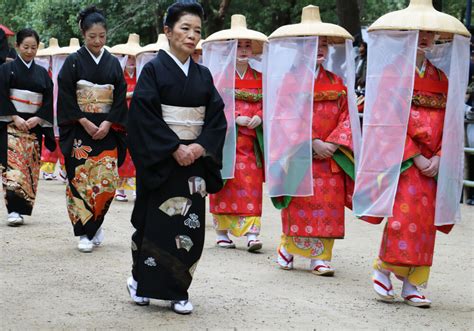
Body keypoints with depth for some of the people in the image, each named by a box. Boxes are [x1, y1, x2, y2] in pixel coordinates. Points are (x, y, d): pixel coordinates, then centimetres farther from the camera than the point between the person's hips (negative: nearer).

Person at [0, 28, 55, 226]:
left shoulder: (42, 73, 13)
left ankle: (22, 208, 10)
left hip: (34, 126, 4)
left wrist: (37, 119, -8)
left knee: (31, 168, 2)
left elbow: (48, 101, 8)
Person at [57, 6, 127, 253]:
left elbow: (120, 97, 5)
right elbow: (66, 97, -5)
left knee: (106, 181, -4)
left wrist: (107, 124, -9)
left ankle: (94, 225, 16)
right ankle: (84, 233, 2)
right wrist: (86, 123, -13)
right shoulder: (73, 62, 0)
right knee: (80, 180, -5)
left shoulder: (113, 63, 8)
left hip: (106, 131, 2)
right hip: (79, 131, -2)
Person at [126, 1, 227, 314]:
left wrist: (201, 146, -10)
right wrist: (174, 148, -17)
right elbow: (144, 116, -11)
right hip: (161, 160, -4)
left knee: (190, 224, 2)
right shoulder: (154, 69, -4)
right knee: (156, 222, -2)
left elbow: (217, 116, 7)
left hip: (195, 159, 4)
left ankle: (177, 290, 10)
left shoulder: (203, 74, 10)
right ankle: (142, 281, 16)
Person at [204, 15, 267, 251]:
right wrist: (236, 117, -17)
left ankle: (252, 233, -7)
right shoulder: (221, 74, 1)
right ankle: (222, 232, 9)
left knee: (252, 185, -4)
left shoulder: (259, 77, 13)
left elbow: (264, 103, 9)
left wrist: (259, 117, -11)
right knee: (225, 184, 0)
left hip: (251, 138, 3)